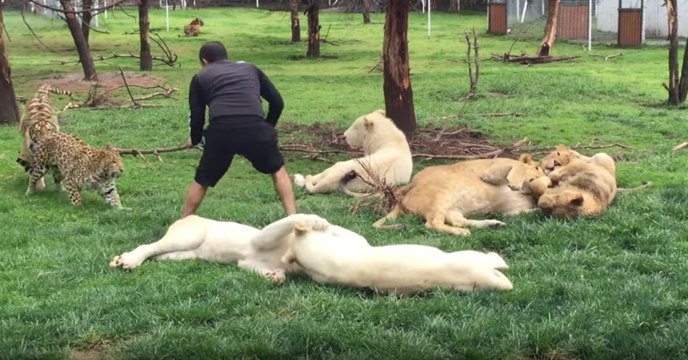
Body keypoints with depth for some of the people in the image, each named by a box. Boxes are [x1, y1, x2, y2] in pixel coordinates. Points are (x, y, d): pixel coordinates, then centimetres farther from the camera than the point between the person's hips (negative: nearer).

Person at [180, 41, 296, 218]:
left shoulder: (200, 77, 25)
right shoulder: (250, 68, 30)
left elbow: (196, 115, 23)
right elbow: (277, 102, 29)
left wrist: (195, 139, 44)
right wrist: (268, 127, 46)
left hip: (220, 131, -1)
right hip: (254, 128, 1)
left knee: (201, 181, 23)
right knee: (278, 170, 26)